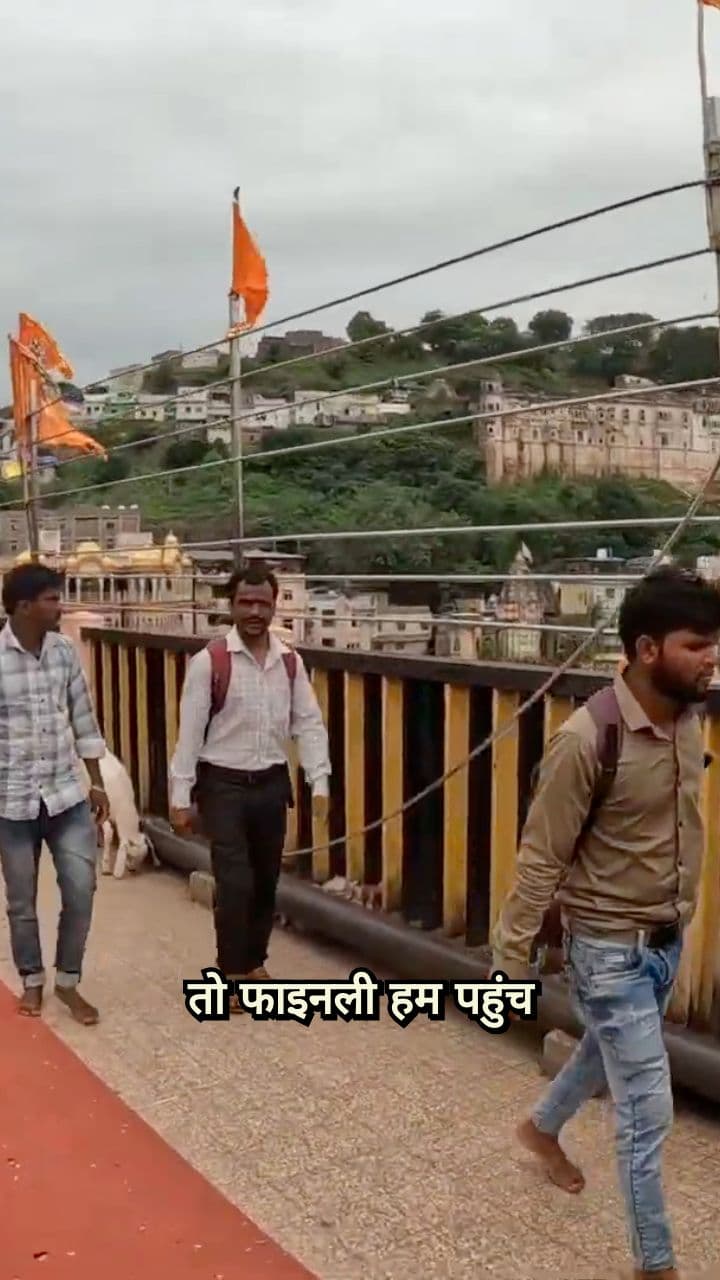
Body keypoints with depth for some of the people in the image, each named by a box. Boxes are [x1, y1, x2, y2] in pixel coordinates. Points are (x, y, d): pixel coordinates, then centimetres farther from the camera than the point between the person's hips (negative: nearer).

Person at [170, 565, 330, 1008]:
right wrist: (181, 796, -11)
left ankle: (254, 962, 33)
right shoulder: (209, 662, -11)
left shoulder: (290, 662, 2)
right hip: (224, 784, -4)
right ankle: (232, 973, 12)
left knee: (266, 880, 14)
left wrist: (319, 782, -8)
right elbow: (190, 732, -10)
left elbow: (309, 723, 2)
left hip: (272, 783, 5)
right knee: (235, 883, -6)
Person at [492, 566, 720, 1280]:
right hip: (610, 949, -7)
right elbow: (542, 860, -20)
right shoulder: (588, 740, -27)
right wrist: (510, 960, -14)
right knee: (648, 1108, 2)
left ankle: (542, 1128, 58)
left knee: (607, 1055, 29)